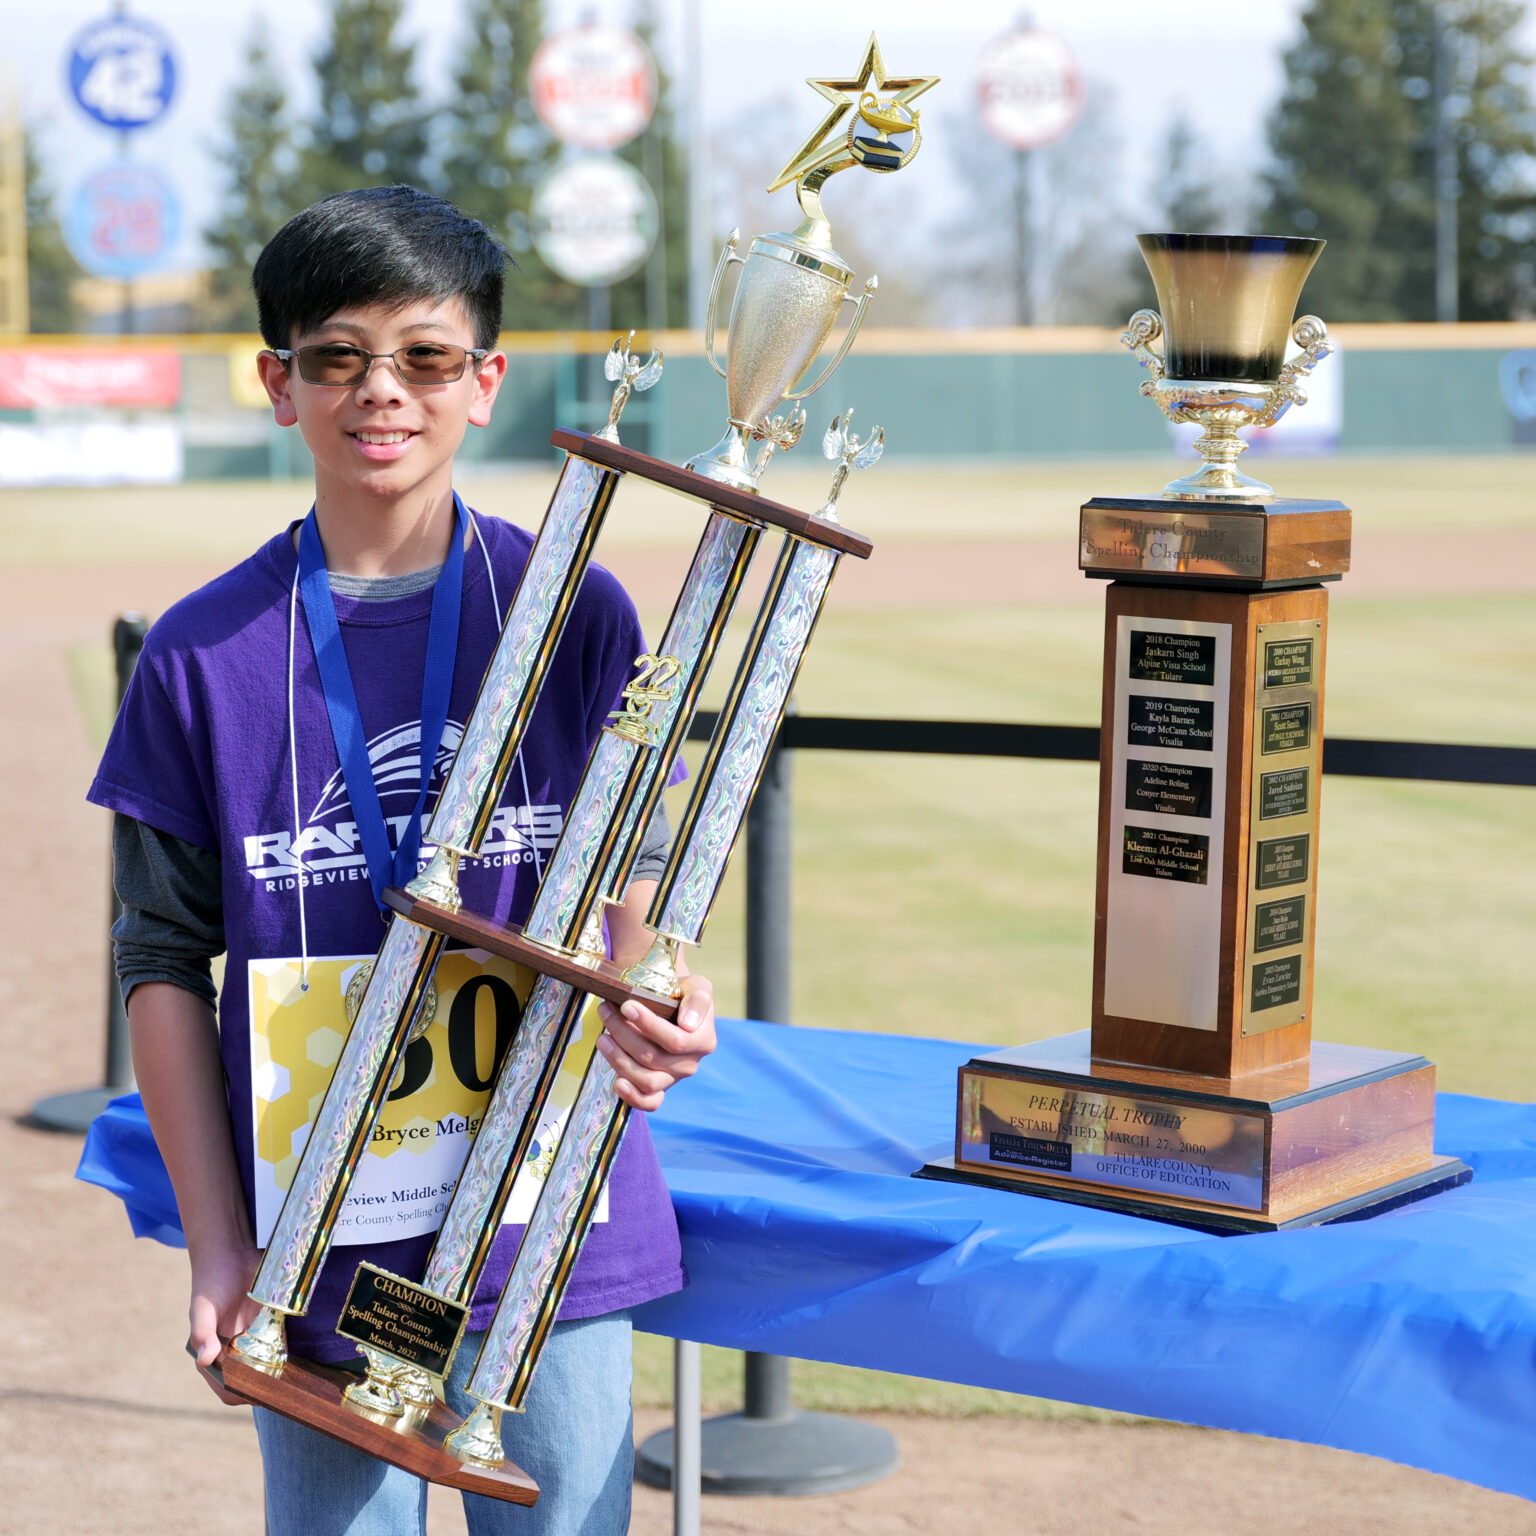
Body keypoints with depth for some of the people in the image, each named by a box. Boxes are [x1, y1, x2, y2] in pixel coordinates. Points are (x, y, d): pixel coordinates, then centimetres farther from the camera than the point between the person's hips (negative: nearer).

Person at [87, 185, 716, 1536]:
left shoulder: (575, 613, 1)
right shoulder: (204, 655, 0)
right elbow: (166, 962, 3)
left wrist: (642, 1010, -19)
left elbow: (631, 878, 5)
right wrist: (217, 1244, -2)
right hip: (316, 1254, 0)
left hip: (550, 1234, 0)